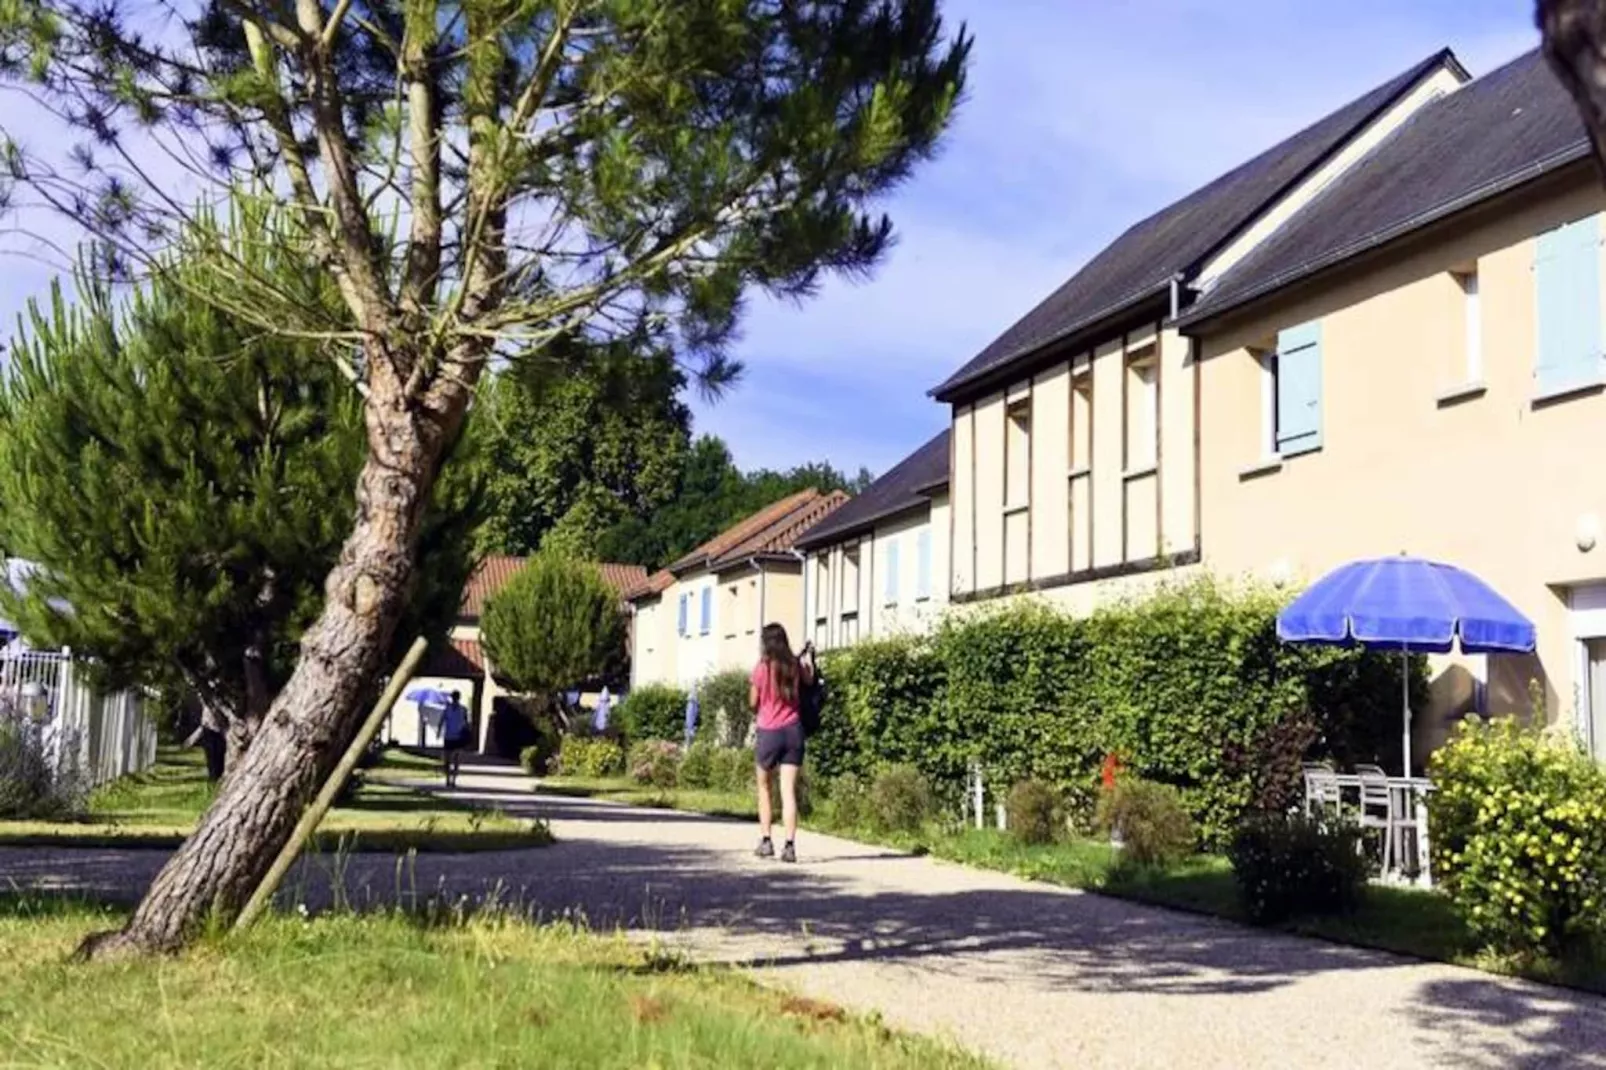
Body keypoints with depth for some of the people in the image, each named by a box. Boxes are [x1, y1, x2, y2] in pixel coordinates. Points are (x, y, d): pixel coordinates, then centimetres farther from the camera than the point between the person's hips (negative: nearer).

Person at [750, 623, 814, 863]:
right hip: (793, 730, 2)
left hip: (769, 732, -2)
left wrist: (751, 691, 18)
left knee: (763, 786, 16)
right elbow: (809, 679, 24)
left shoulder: (762, 667, -9)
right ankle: (790, 845, -10)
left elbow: (753, 702, -2)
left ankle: (766, 841, 11)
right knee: (789, 790, -1)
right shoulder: (795, 665, 2)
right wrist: (809, 657, 38)